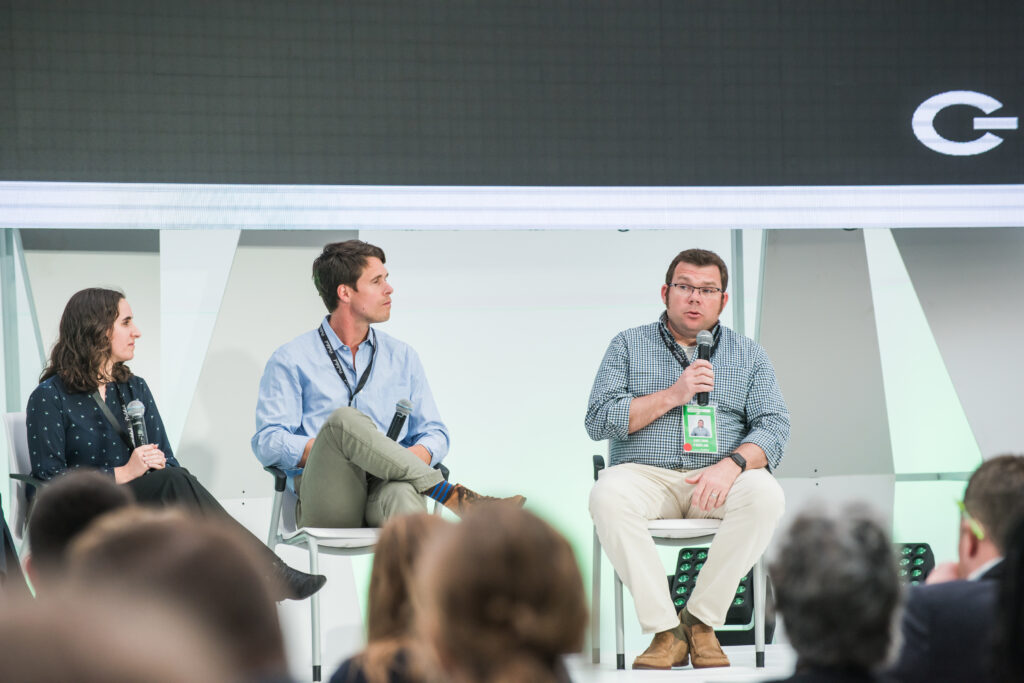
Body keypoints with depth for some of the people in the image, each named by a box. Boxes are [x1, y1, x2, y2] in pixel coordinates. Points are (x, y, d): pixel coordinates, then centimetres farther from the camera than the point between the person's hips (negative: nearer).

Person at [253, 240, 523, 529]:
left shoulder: (403, 357, 23)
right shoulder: (290, 361, 11)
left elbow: (435, 433, 21)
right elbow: (267, 441, 2)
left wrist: (417, 455, -5)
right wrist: (330, 451, -14)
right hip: (327, 503, -2)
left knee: (403, 494, -38)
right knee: (345, 418, -34)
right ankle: (452, 496, -30)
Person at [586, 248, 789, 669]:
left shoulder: (749, 356, 15)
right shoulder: (628, 346, 12)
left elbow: (774, 427, 3)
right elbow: (598, 421, 1)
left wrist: (731, 465, -18)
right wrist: (671, 396, -8)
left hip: (718, 479, 1)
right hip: (645, 475, -1)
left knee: (765, 494, -32)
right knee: (607, 495, -35)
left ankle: (700, 621, -20)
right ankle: (666, 632, -29)